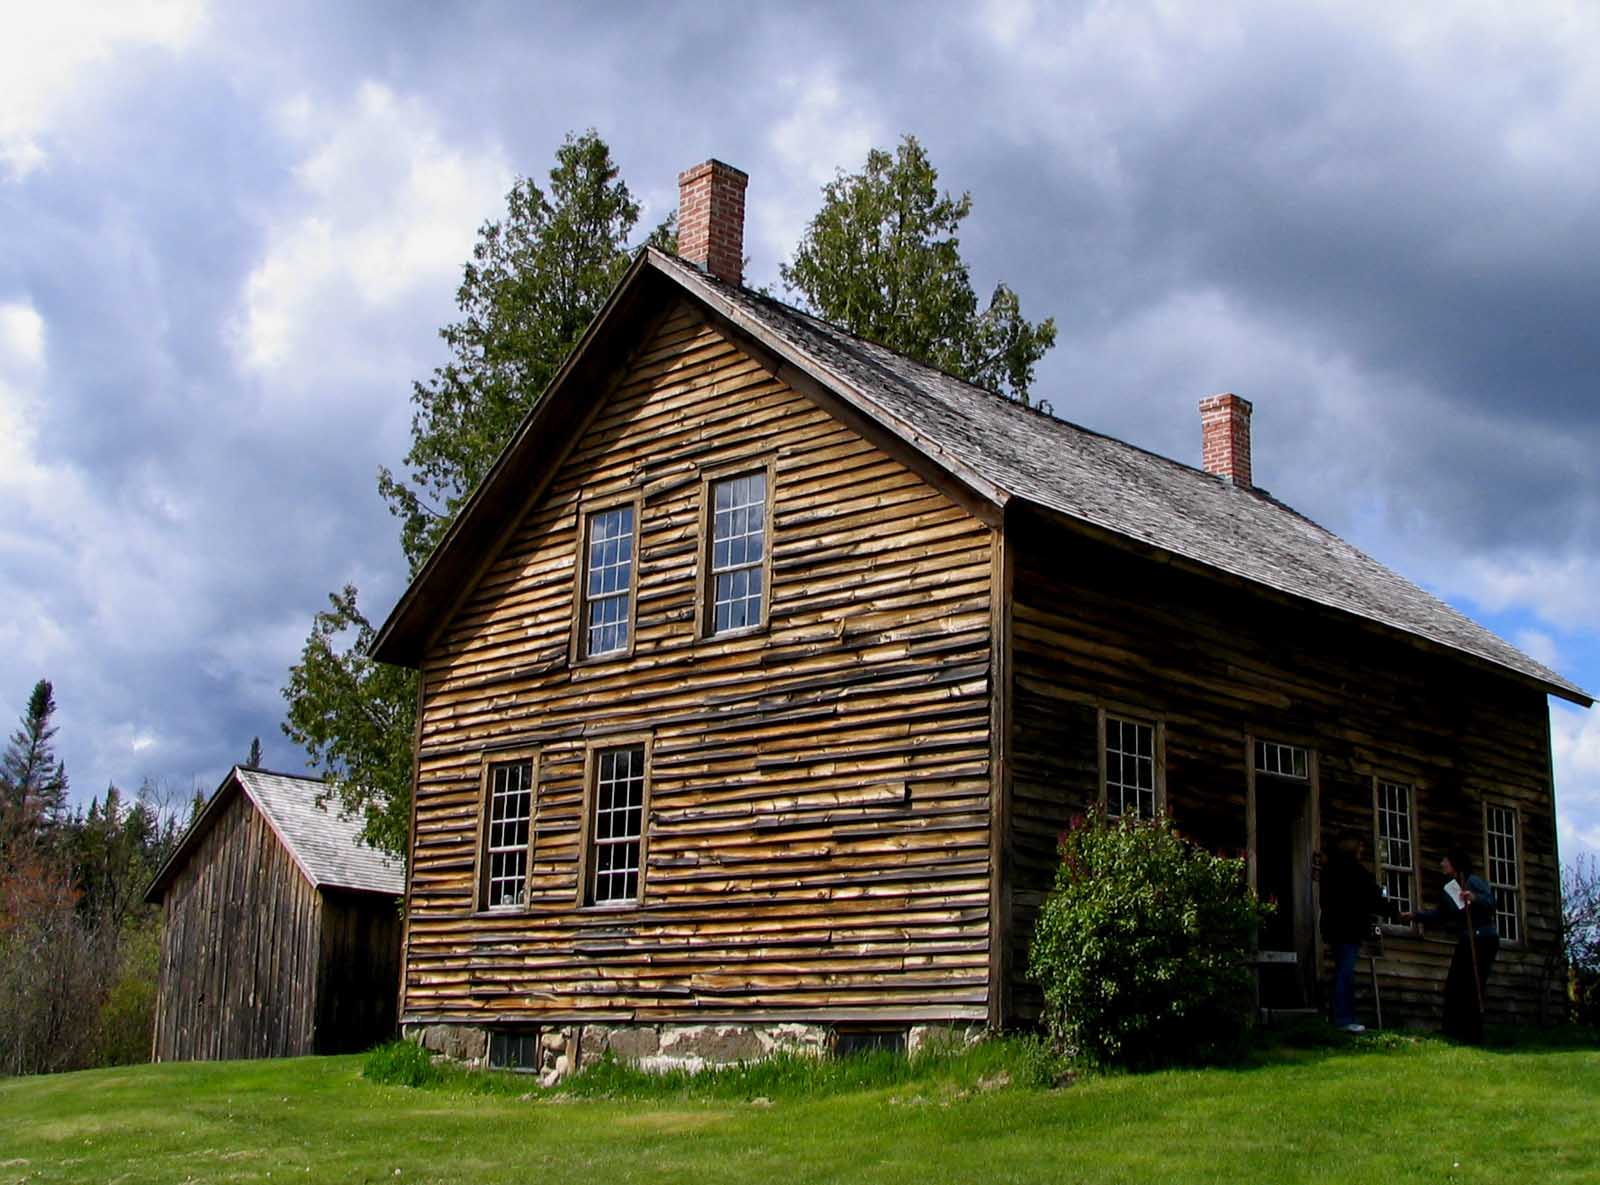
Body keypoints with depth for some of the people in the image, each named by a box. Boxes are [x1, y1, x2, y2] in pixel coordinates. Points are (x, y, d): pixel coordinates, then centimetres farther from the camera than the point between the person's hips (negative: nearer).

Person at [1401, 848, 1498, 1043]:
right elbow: (1439, 915, 26)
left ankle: (1473, 1035, -10)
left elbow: (1491, 903, -20)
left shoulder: (1474, 881, -7)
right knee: (1453, 988, 4)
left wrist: (1474, 898, -37)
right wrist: (1415, 915, 22)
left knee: (1472, 988, -12)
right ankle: (1455, 1034, 6)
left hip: (1483, 940, -9)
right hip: (1465, 942, 9)